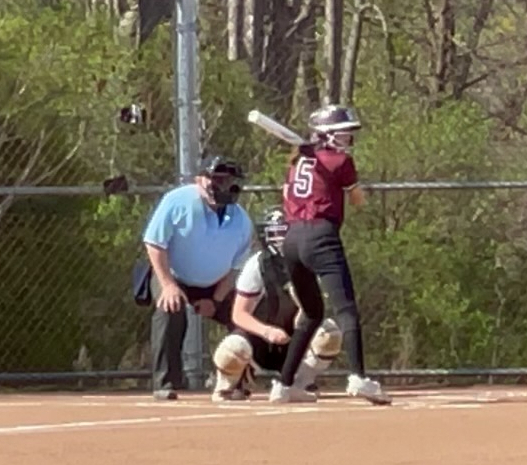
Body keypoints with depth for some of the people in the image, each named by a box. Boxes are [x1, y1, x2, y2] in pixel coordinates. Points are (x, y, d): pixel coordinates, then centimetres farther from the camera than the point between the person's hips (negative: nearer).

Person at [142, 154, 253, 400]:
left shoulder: (241, 220, -13)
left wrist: (216, 299, -11)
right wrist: (168, 285, -25)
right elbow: (154, 244, -19)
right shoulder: (178, 202, -23)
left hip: (215, 286, 4)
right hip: (173, 277, -4)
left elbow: (233, 266, -2)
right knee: (170, 311, -31)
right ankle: (165, 384, -25)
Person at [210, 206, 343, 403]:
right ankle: (229, 386, -1)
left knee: (330, 332, -24)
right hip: (258, 335, -3)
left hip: (291, 343, 3)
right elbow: (239, 314, -16)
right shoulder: (257, 265, -15)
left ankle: (296, 386, -14)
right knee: (233, 348, -37)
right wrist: (267, 331, -34)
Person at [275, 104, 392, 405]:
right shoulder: (341, 160, 1)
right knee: (346, 309, -17)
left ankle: (284, 384, 23)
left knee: (312, 313, 23)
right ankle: (358, 377, -36)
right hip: (321, 237, -7)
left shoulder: (298, 159, 18)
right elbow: (358, 200, 10)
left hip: (292, 239, 7)